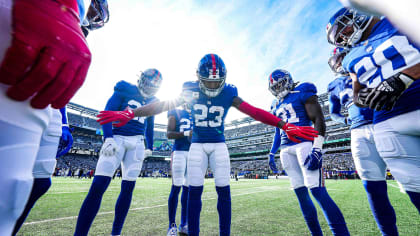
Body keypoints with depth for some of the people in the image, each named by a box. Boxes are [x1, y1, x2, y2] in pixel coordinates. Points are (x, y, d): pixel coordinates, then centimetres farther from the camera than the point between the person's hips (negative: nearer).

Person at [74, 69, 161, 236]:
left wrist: (150, 147, 21)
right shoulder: (124, 90, 1)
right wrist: (108, 138, -17)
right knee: (98, 186, -12)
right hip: (117, 138, -4)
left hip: (137, 143, 4)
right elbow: (107, 113, -6)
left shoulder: (152, 101, 15)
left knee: (128, 187, 4)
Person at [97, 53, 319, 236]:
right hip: (197, 146, 0)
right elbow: (163, 105, -11)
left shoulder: (228, 94, -8)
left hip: (219, 145, 1)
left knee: (224, 190, 0)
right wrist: (130, 114, -18)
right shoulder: (190, 91, -8)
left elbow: (254, 112, -13)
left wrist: (285, 126, -19)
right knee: (194, 190, 1)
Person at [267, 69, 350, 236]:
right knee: (301, 193, 7)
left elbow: (318, 119, -7)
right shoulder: (276, 105, 21)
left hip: (303, 144, -6)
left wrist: (317, 148, -18)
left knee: (318, 191, -14)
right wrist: (271, 154, 19)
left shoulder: (302, 93, 2)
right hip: (286, 150, 6)